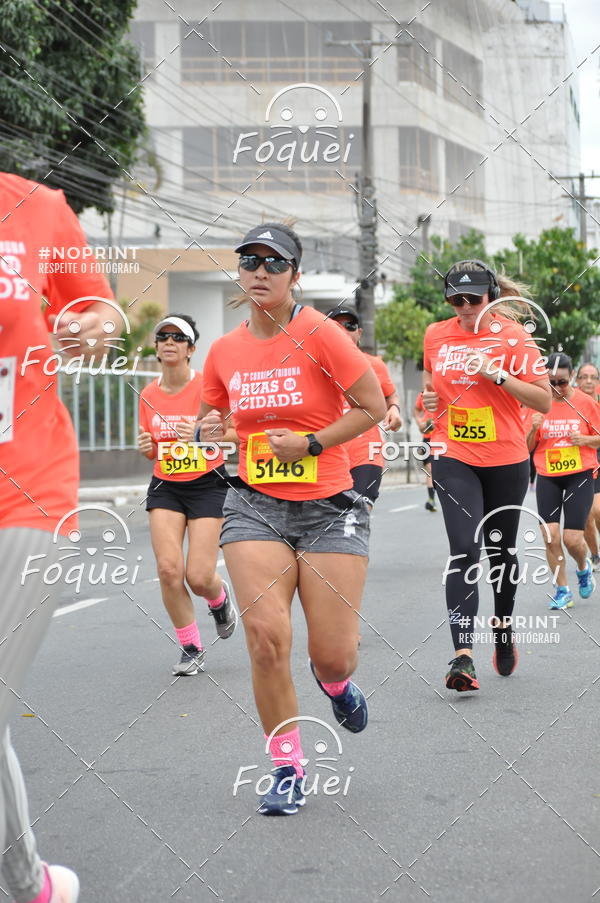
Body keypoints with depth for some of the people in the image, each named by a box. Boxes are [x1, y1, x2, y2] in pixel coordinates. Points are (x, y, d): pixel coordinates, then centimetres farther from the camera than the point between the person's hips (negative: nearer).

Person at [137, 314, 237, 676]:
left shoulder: (208, 385, -11)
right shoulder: (149, 395, 4)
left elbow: (238, 431, -12)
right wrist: (147, 447, -7)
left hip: (208, 484, -4)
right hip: (165, 487, 4)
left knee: (198, 577, -9)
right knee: (168, 568, -12)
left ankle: (220, 598, 31)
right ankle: (191, 648, 7)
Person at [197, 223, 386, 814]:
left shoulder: (319, 335, -10)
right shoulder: (224, 351, 4)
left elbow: (373, 406, -6)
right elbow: (212, 416, 21)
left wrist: (310, 444, -15)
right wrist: (211, 428, -3)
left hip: (328, 507, -2)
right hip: (256, 505, 3)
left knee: (334, 656, -3)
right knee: (266, 635, -15)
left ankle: (335, 681, 38)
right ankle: (287, 768, 2)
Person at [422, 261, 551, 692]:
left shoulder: (513, 336, -6)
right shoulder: (436, 336, 3)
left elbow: (544, 400, -9)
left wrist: (497, 375, -20)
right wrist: (430, 399, 2)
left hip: (506, 460, -1)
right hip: (454, 459, 1)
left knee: (502, 548, 14)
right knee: (464, 551, -13)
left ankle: (504, 625, 41)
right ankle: (463, 655, -19)